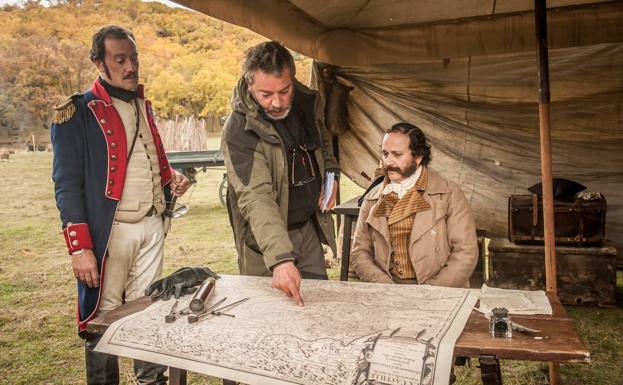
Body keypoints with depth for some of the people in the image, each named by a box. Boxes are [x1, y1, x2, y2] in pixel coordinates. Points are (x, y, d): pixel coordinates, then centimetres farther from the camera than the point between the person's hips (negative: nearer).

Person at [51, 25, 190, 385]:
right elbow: (67, 184, -10)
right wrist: (80, 248, -16)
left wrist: (172, 178, 3)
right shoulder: (78, 113, -7)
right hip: (110, 231, -6)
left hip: (152, 226, 6)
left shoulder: (143, 106, 14)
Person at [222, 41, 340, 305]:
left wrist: (331, 174, 1)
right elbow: (256, 197, -34)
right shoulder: (239, 130, -24)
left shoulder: (309, 102, -5)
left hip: (310, 227, 5)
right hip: (264, 240, -5)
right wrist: (280, 257, -44)